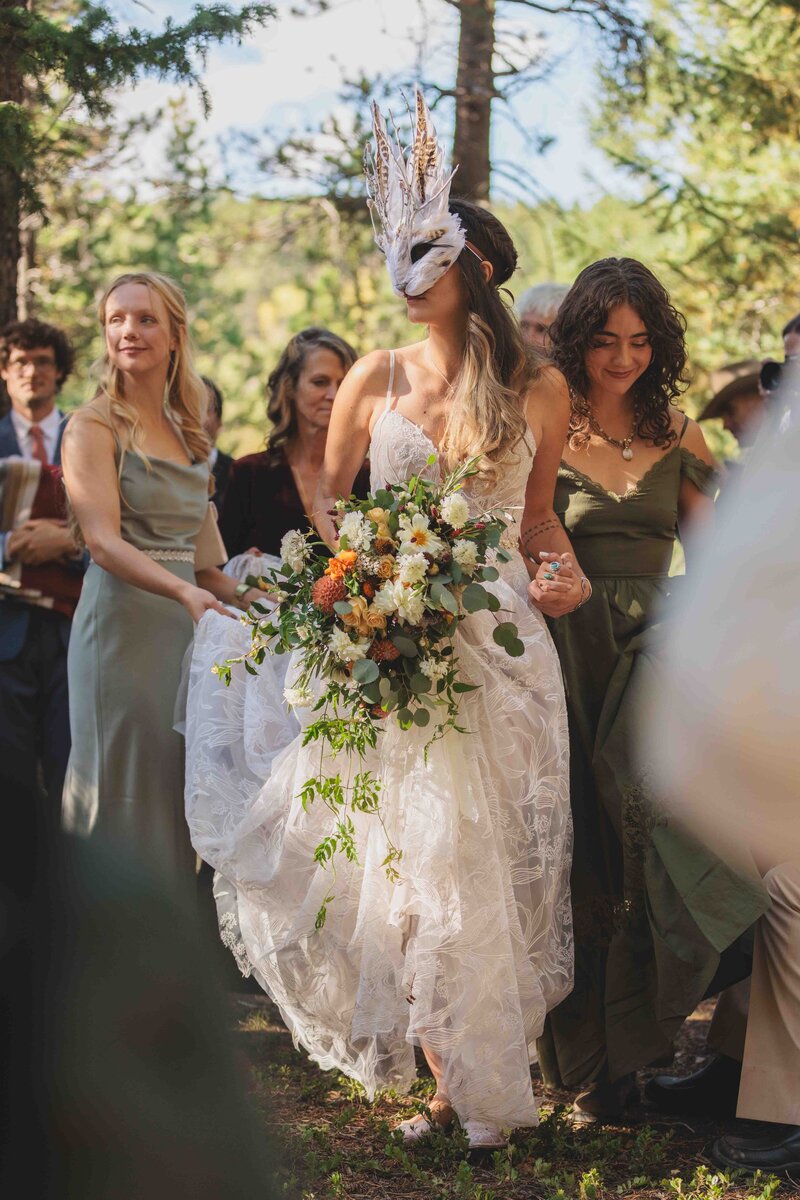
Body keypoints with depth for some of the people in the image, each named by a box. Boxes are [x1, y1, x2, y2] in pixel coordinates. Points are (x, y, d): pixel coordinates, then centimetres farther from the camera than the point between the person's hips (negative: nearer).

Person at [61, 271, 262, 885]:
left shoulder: (188, 431, 14)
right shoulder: (95, 426, -6)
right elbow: (103, 541, -18)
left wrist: (240, 596, 8)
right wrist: (184, 591, -31)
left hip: (186, 624, 7)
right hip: (123, 621, -6)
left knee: (180, 788, 8)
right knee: (125, 789, -4)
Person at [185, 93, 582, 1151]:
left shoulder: (539, 388, 3)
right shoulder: (375, 378, 3)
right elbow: (326, 497, 11)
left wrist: (565, 575, -5)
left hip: (500, 645, 0)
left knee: (494, 856, 2)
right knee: (412, 856, 1)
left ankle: (490, 1076, 15)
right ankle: (450, 1075, 14)